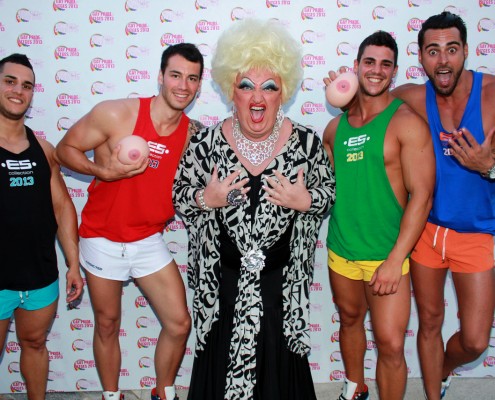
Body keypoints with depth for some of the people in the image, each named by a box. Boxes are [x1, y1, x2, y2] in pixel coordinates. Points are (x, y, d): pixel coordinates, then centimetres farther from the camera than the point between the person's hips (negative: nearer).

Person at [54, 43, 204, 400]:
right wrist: (104, 171, -24)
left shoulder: (193, 134, -5)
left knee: (179, 324, 3)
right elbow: (66, 149, -8)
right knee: (107, 325, 14)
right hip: (103, 240, -2)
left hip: (150, 242, 3)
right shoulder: (116, 114, -17)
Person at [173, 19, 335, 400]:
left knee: (280, 365, 14)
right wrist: (206, 199, -17)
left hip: (281, 282, 0)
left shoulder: (306, 142, -9)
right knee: (221, 362, 15)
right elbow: (180, 195, 3)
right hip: (223, 282, 0)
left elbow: (329, 193, 4)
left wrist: (306, 201, -16)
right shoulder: (207, 142, -8)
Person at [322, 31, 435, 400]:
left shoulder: (406, 122, -10)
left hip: (385, 254, -5)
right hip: (340, 249, 5)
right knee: (350, 320, 22)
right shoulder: (336, 126, 5)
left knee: (390, 345, -4)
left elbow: (422, 195, -15)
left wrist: (395, 260, -18)